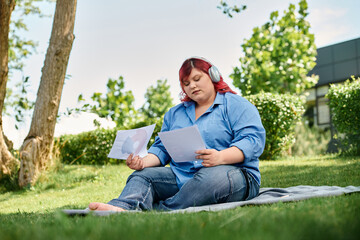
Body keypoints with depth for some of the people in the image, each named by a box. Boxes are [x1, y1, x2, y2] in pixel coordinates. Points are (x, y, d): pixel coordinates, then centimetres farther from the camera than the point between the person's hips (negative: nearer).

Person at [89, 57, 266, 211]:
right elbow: (162, 148, 19)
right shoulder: (175, 113, 25)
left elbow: (253, 139, -9)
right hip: (181, 176, 5)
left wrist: (220, 157, -28)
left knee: (212, 176, -38)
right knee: (142, 175, -17)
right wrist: (144, 162, -5)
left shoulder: (236, 105, 5)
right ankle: (123, 208, -47)